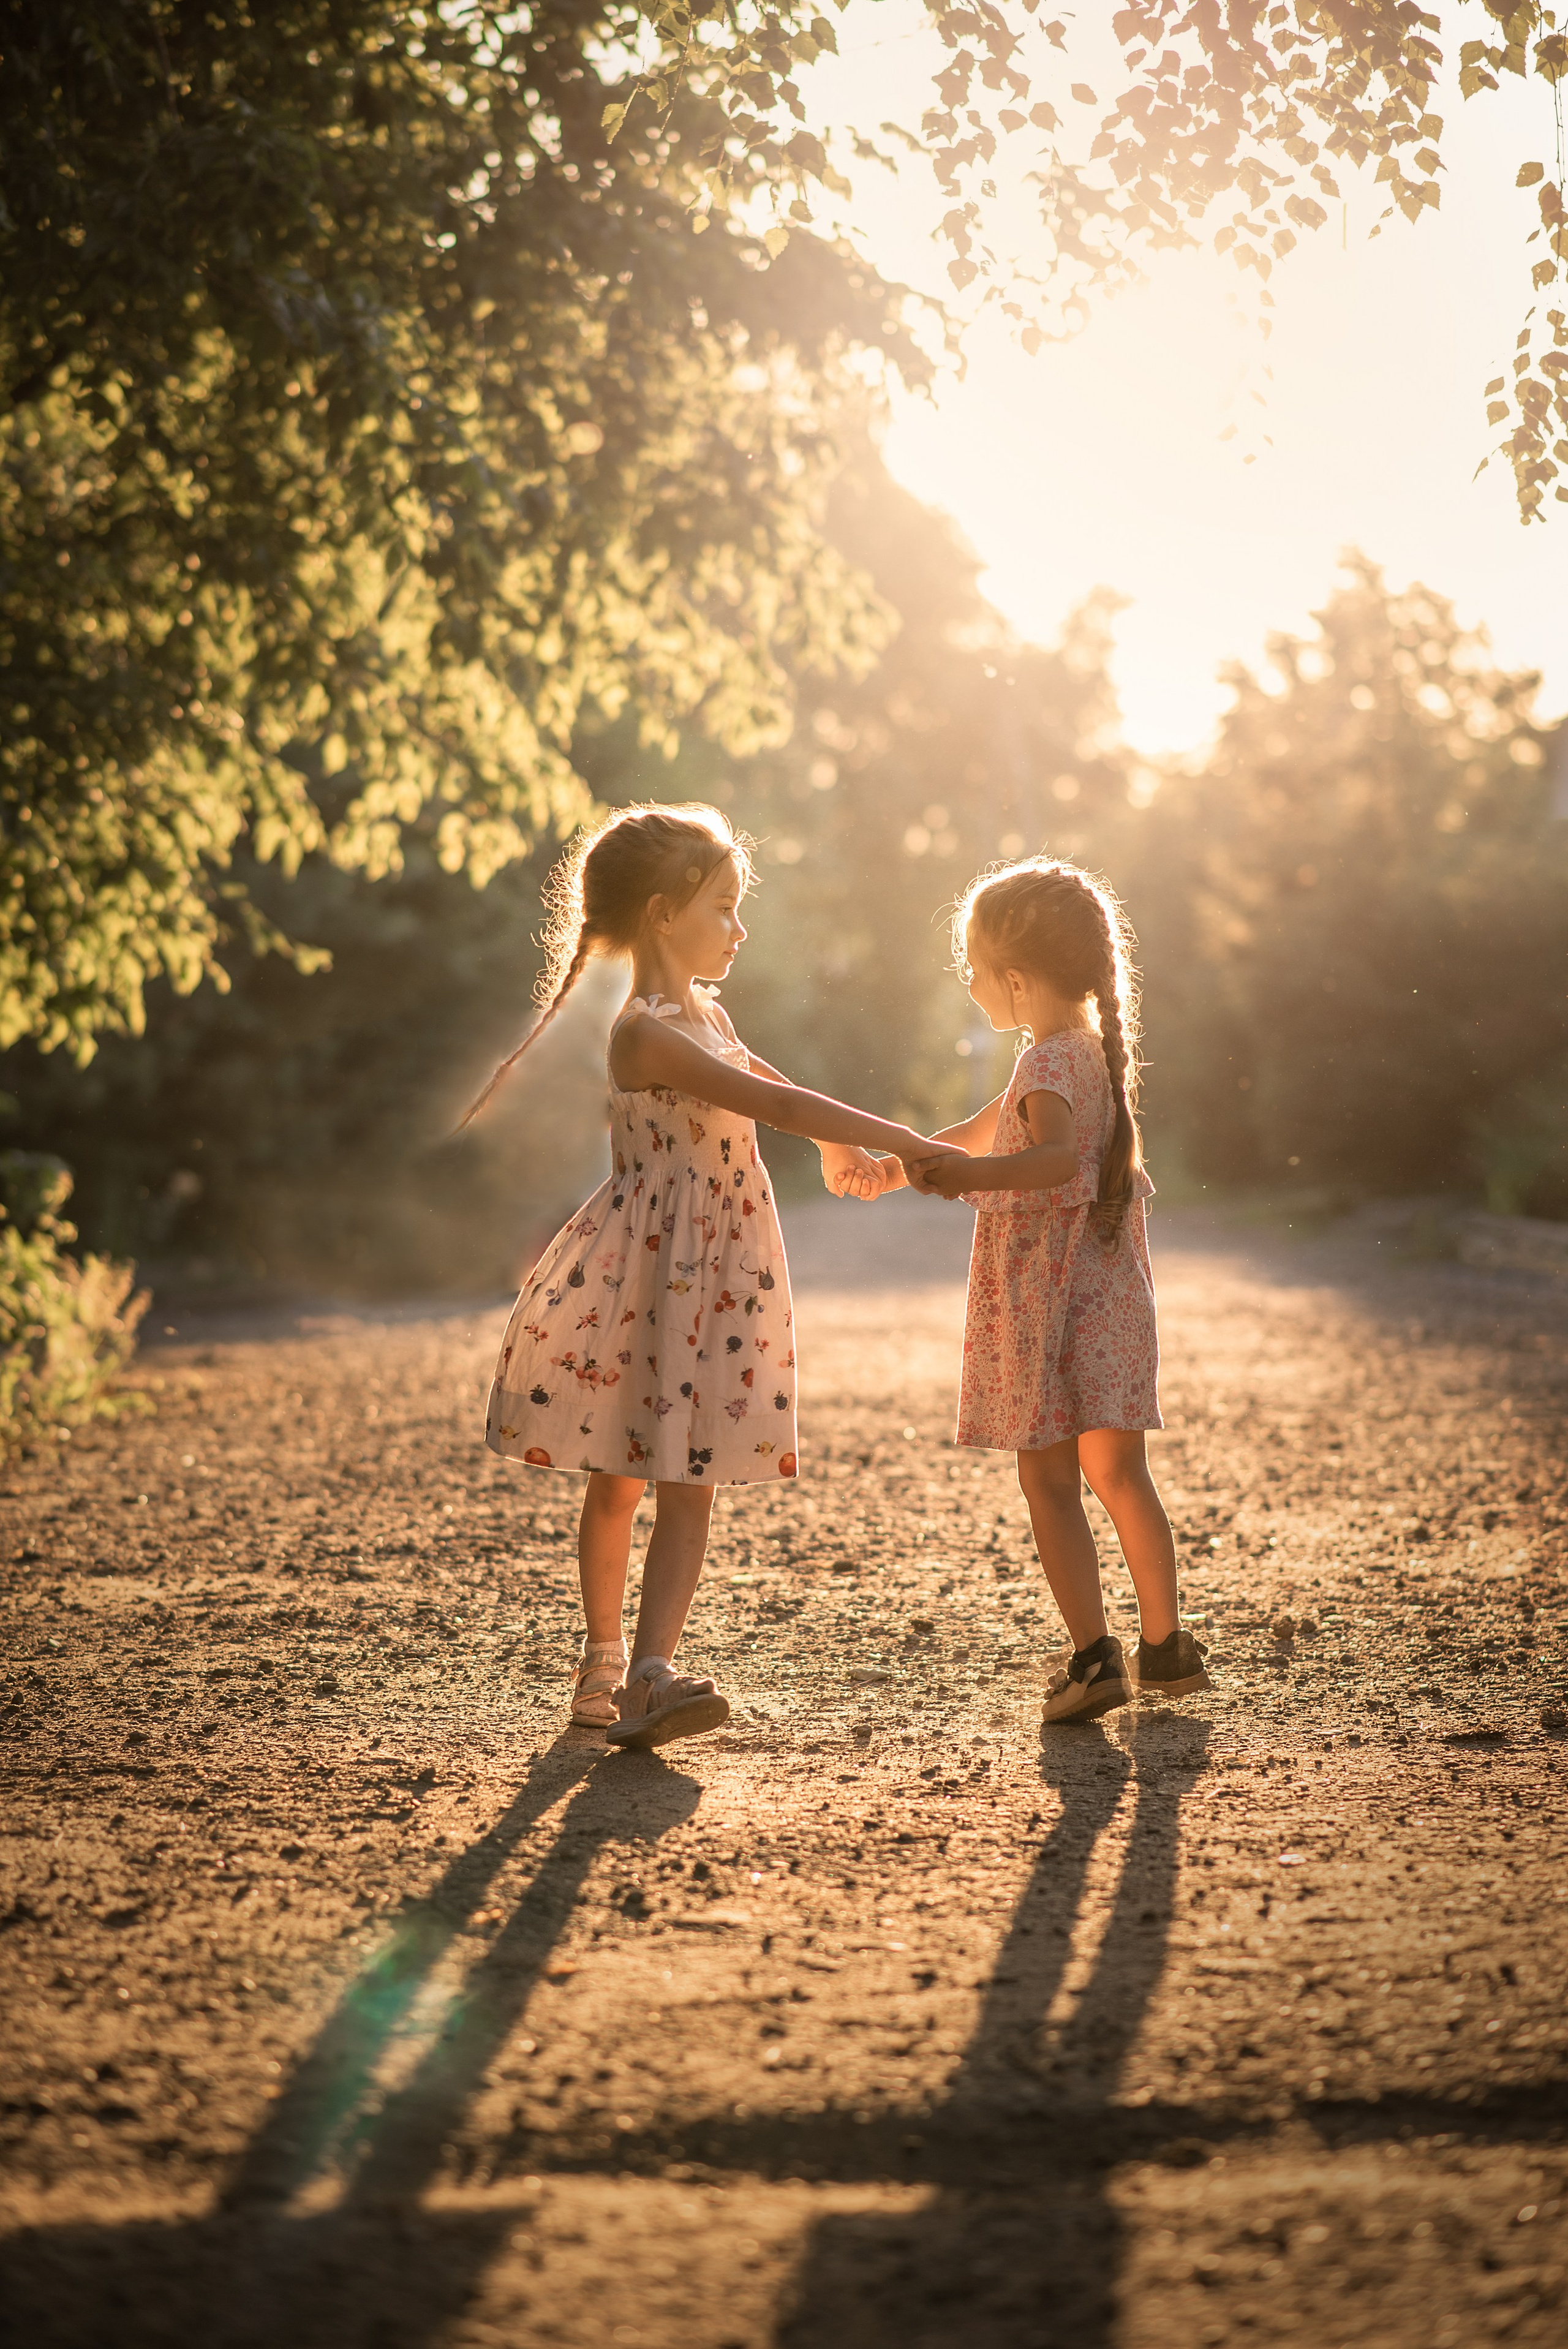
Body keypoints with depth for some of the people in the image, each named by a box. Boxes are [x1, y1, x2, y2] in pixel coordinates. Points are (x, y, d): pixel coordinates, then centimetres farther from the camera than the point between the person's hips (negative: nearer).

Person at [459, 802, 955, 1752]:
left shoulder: (703, 1012, 12)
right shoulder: (645, 1034, -18)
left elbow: (768, 1085, 30)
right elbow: (775, 1103, -23)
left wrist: (838, 1147, 16)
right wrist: (899, 1140, -21)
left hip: (717, 1275, 8)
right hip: (645, 1274, -8)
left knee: (689, 1483, 2)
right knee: (617, 1482, 3)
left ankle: (648, 1672, 4)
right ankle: (605, 1659, 8)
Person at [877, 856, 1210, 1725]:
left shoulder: (1050, 1064, -17)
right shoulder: (1090, 1050, 13)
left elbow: (1057, 1158, -37)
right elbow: (988, 1130, 29)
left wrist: (971, 1176, -49)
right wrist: (906, 1163, 36)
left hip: (1051, 1303, -8)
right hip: (1111, 1295, 9)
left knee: (1048, 1482, -2)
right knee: (1119, 1474, 16)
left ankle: (1095, 1656, -6)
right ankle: (1164, 1646, 23)